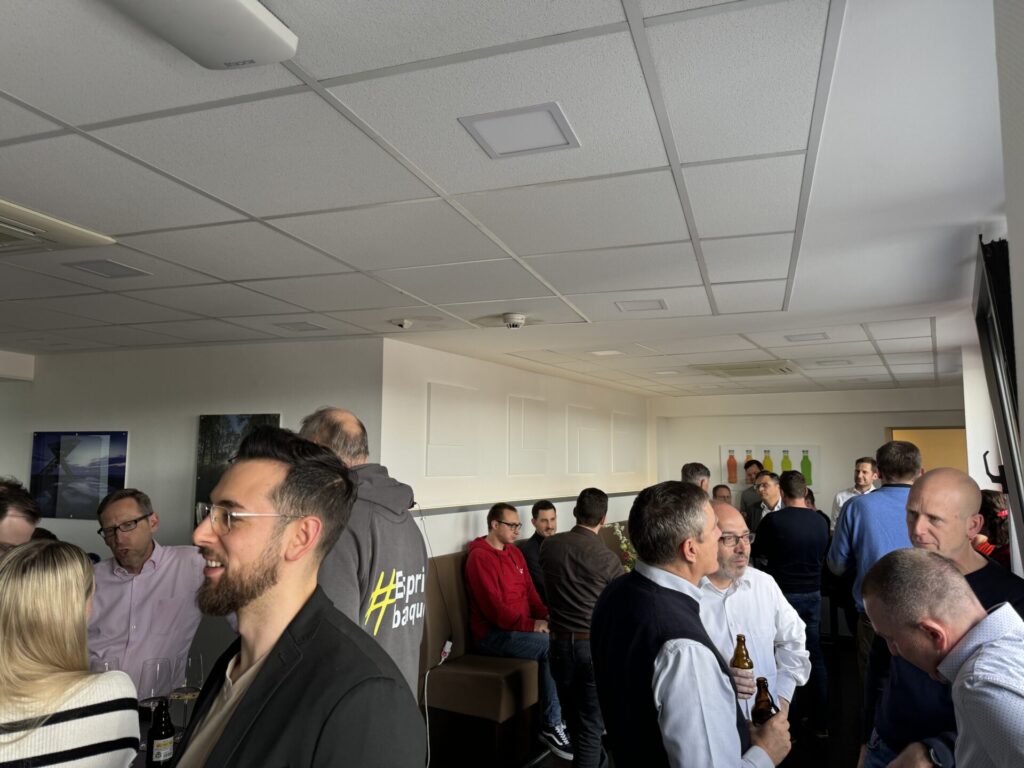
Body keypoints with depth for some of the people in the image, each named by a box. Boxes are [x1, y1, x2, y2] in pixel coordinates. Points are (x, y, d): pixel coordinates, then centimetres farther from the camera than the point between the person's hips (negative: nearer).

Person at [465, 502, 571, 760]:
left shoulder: (515, 552, 14)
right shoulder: (479, 557, -14)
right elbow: (493, 607, -20)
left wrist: (545, 615, -5)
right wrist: (531, 625, -25)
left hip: (522, 626, 8)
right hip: (493, 634, -7)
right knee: (549, 645, -27)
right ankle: (551, 726, -15)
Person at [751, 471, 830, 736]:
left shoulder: (773, 520, -16)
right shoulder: (821, 521, -2)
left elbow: (756, 552, -2)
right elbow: (822, 554, 14)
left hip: (782, 594, -4)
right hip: (812, 595, 4)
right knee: (815, 657, 14)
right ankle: (821, 722, 23)